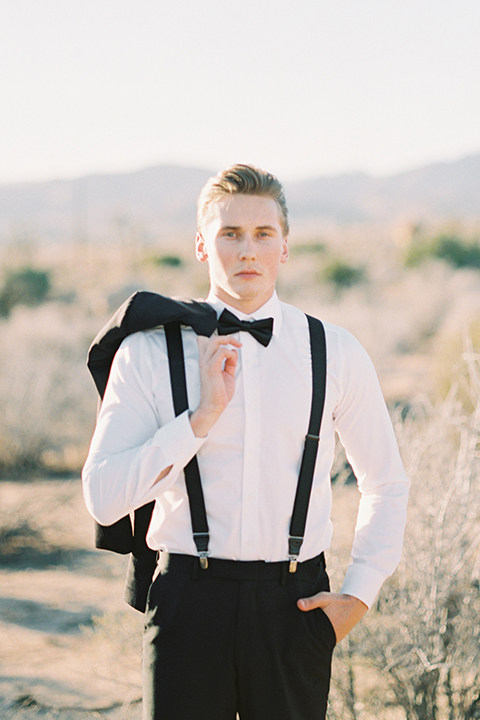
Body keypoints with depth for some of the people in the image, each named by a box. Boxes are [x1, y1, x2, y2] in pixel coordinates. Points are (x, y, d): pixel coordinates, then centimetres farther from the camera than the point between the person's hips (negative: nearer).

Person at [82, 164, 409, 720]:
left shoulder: (337, 354, 3)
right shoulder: (148, 353, -1)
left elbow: (385, 483, 16)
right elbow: (103, 499, -8)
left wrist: (358, 595, 8)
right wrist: (202, 416, -15)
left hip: (295, 605, 1)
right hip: (189, 603, -1)